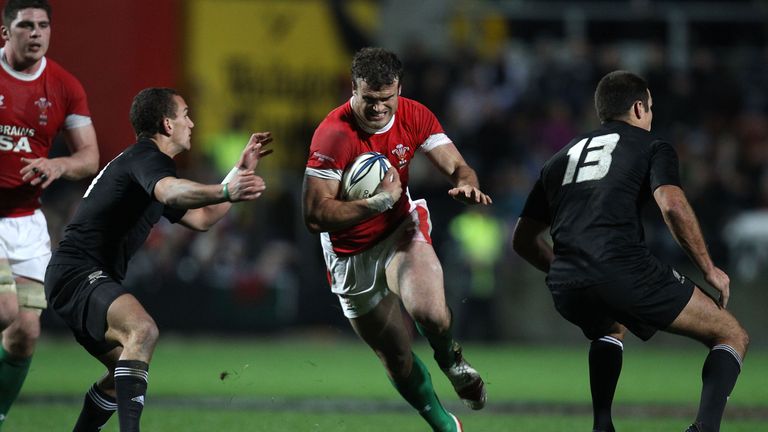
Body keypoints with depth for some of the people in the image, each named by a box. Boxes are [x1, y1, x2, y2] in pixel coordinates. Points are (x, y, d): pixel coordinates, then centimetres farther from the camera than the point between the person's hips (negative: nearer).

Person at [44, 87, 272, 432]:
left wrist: (241, 169, 25)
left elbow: (201, 218, 28)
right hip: (79, 271, -12)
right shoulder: (147, 157, -10)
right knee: (143, 330, -34)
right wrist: (225, 192, -51)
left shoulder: (143, 159, 23)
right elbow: (170, 193, -35)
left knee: (126, 370, 22)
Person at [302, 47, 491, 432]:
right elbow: (315, 215, -27)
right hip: (352, 255, -1)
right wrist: (379, 202, -33)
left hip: (401, 230, 2)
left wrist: (466, 184, -32)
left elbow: (456, 166, -8)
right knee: (397, 358, 4)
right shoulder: (333, 135, -25)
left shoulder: (414, 117, -10)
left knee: (431, 314, -29)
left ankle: (452, 362, 5)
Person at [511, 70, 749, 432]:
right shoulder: (651, 147, 13)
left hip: (565, 291, 6)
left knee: (610, 328, 42)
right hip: (625, 272, -6)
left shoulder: (561, 158, 29)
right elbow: (672, 204, -7)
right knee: (732, 336, 7)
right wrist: (709, 269, 2)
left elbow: (524, 239, 30)